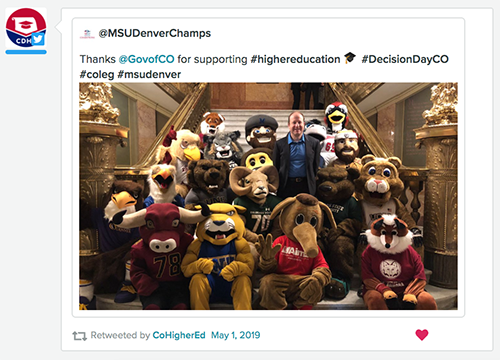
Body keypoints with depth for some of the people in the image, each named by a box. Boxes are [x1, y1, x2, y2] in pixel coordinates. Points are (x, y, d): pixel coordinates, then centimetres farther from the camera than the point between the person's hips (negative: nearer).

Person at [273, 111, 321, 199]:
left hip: (307, 187, 0)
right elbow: (275, 168, 6)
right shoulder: (279, 144, 4)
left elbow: (317, 167, 7)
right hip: (287, 187, 0)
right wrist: (277, 188, 3)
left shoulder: (314, 143, 5)